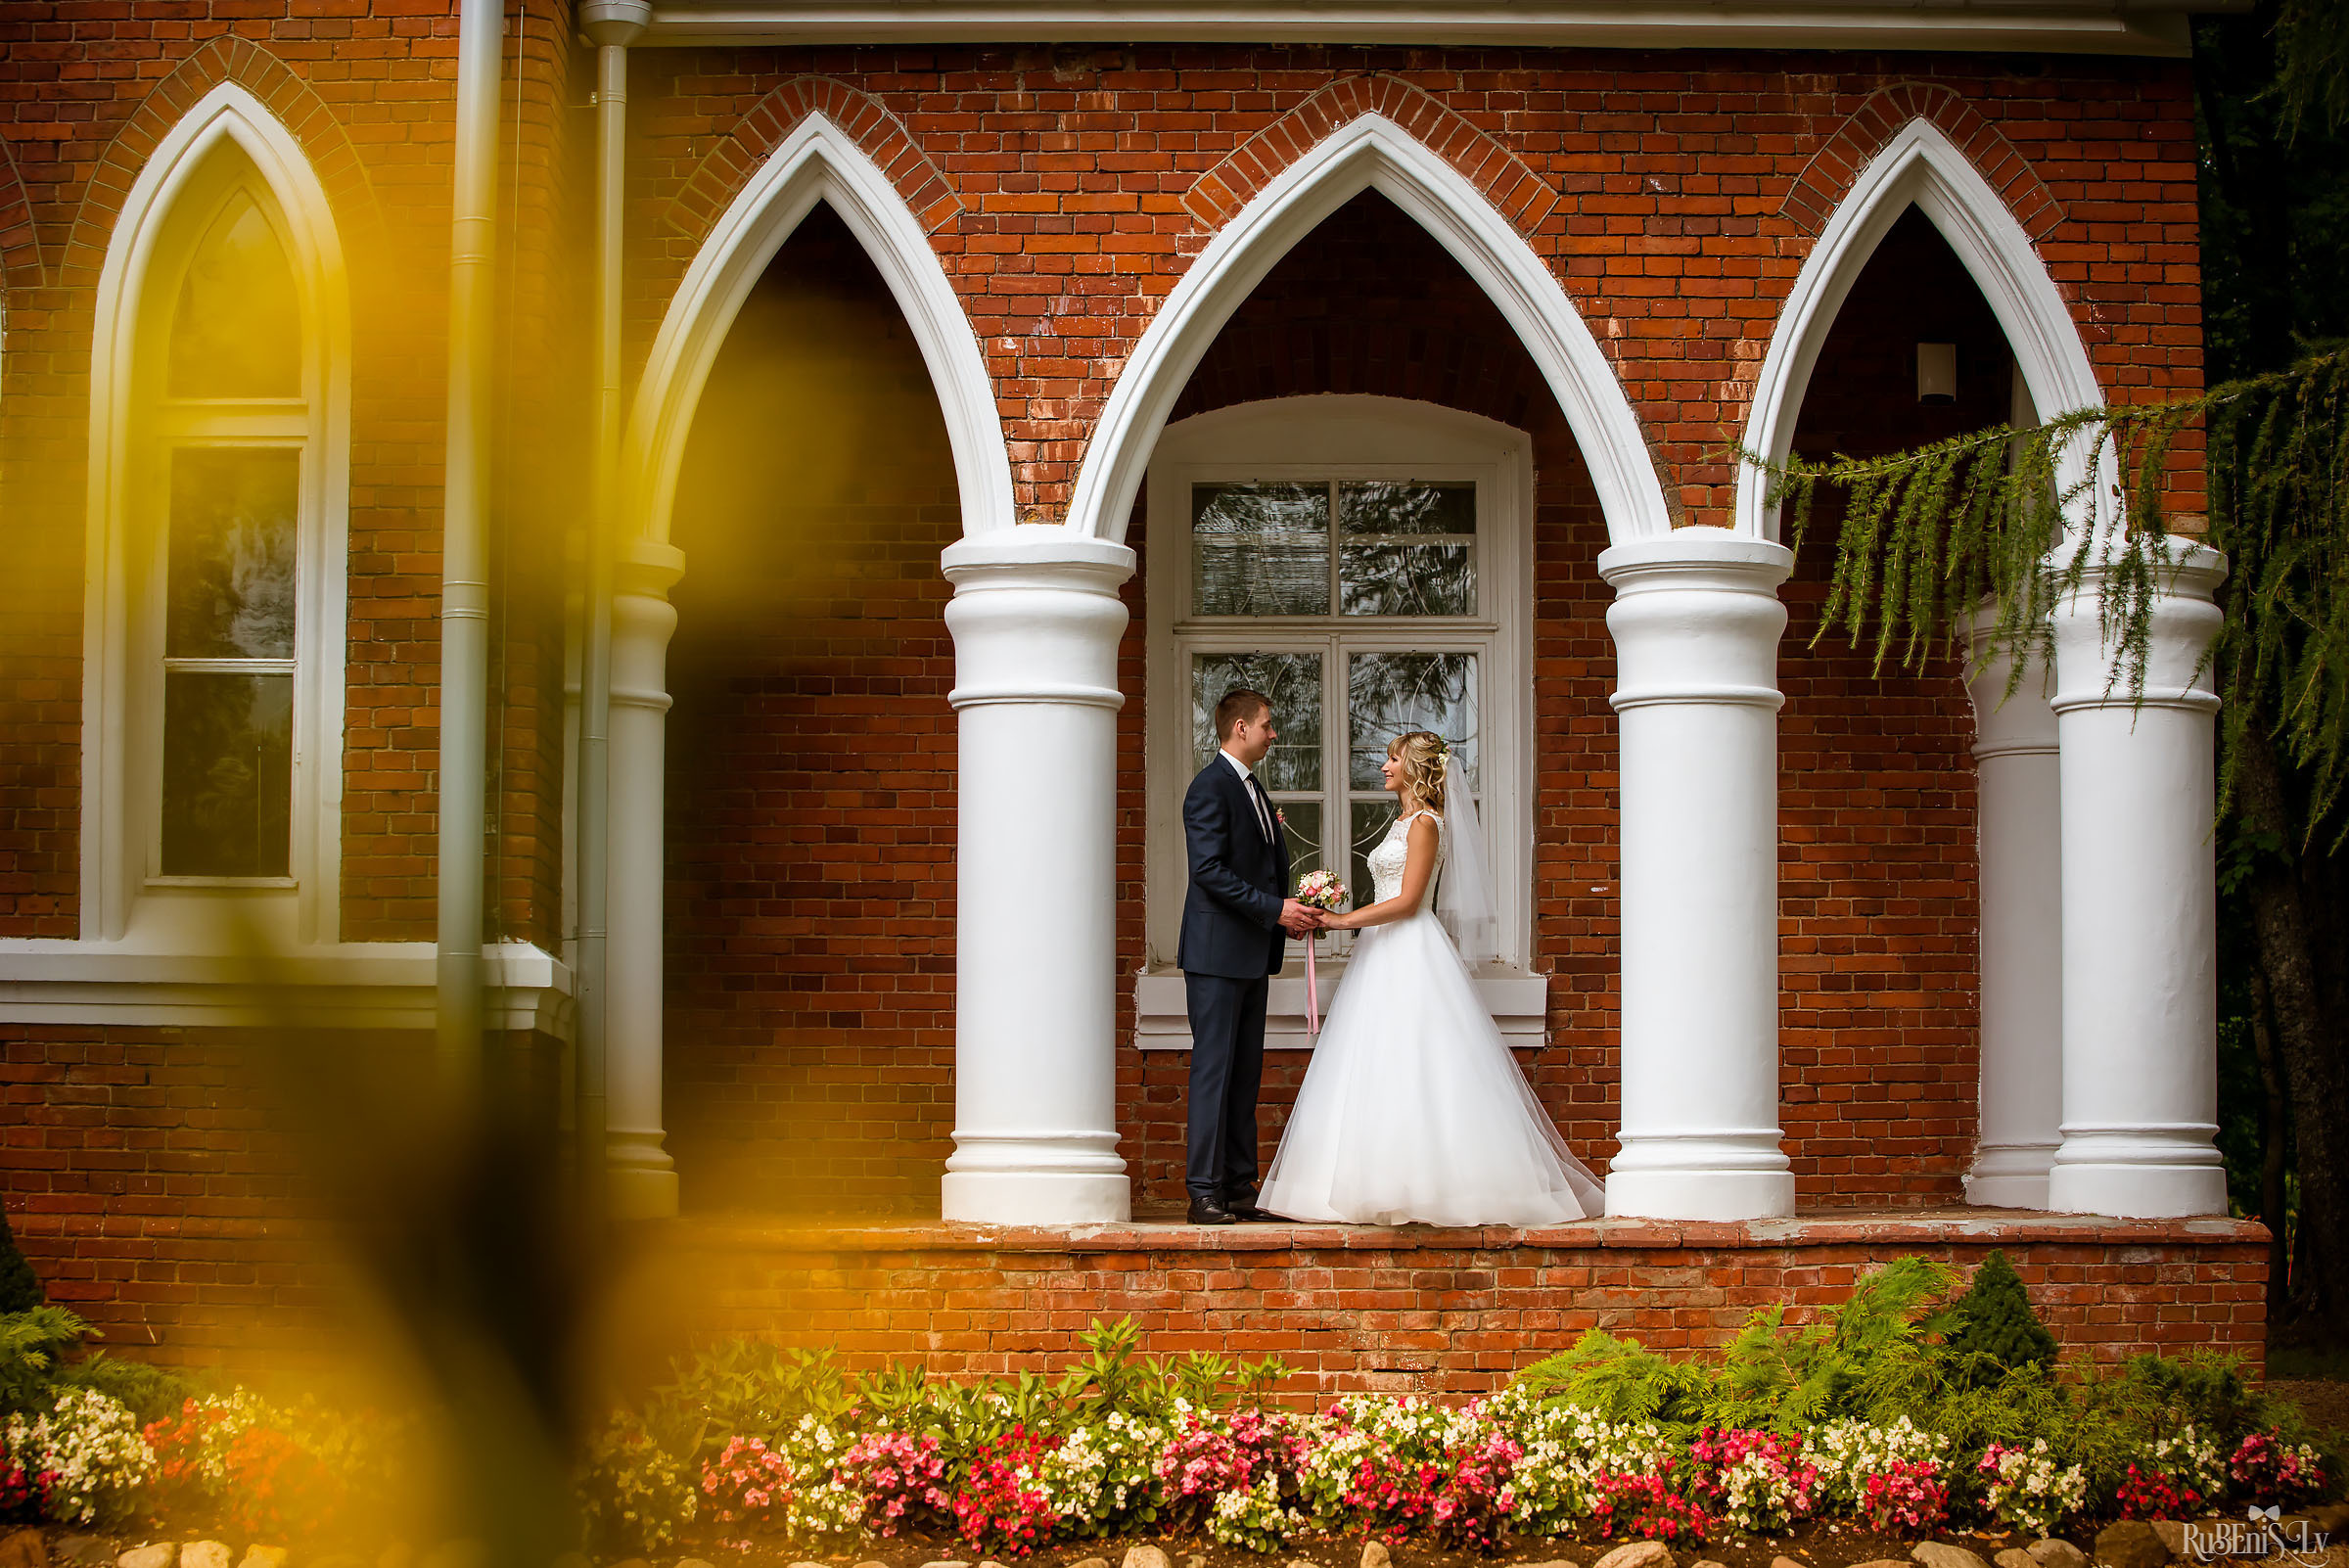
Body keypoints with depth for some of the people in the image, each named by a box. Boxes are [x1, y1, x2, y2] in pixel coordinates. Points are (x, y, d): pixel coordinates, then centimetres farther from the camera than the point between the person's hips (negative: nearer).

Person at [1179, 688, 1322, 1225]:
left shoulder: (1252, 789, 19)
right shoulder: (1211, 787, -11)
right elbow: (1210, 871, -19)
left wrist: (1292, 914, 7)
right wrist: (1275, 910, -18)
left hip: (1251, 956, 9)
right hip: (1217, 953, -9)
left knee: (1245, 1074, 9)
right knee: (1213, 1070, -8)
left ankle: (1239, 1190, 11)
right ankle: (1204, 1192, -7)